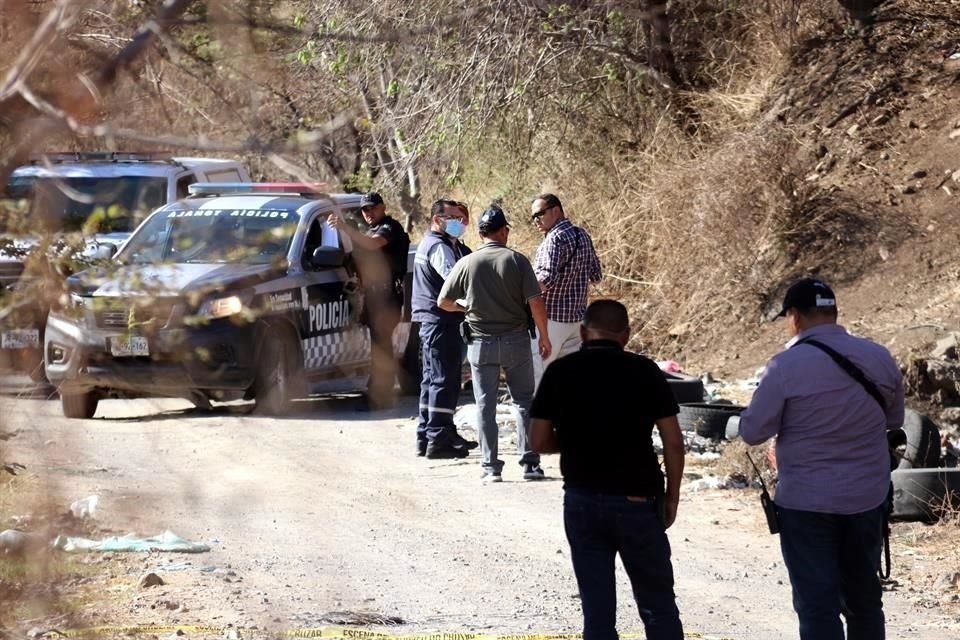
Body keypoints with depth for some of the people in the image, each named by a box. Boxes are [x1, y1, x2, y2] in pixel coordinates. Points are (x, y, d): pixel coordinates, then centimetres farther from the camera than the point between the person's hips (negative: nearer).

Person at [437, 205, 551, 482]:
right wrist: (544, 336, 2)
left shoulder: (467, 263, -3)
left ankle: (491, 467, 3)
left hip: (481, 342, 1)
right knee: (525, 401, 9)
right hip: (516, 339, -1)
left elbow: (443, 302, 2)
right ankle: (530, 463, 3)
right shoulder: (516, 260, -7)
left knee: (485, 405, 6)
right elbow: (536, 302, -11)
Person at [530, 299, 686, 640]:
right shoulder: (644, 371, -6)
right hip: (636, 499, -2)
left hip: (582, 500, 2)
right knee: (658, 605, 9)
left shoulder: (560, 372, -2)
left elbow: (539, 441, -1)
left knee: (597, 611, 6)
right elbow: (673, 442, -7)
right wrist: (672, 496, 5)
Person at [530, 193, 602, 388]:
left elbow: (546, 279, -26)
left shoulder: (555, 238, -16)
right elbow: (596, 275, 18)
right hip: (577, 316, 9)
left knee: (536, 374, -2)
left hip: (551, 318, -8)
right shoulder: (582, 236, 11)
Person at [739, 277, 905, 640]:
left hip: (807, 503, -4)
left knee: (817, 605, 0)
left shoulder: (786, 366, -15)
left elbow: (753, 432, -9)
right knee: (864, 600, 16)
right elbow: (894, 420, 13)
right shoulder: (878, 358, 0)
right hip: (868, 499, 4)